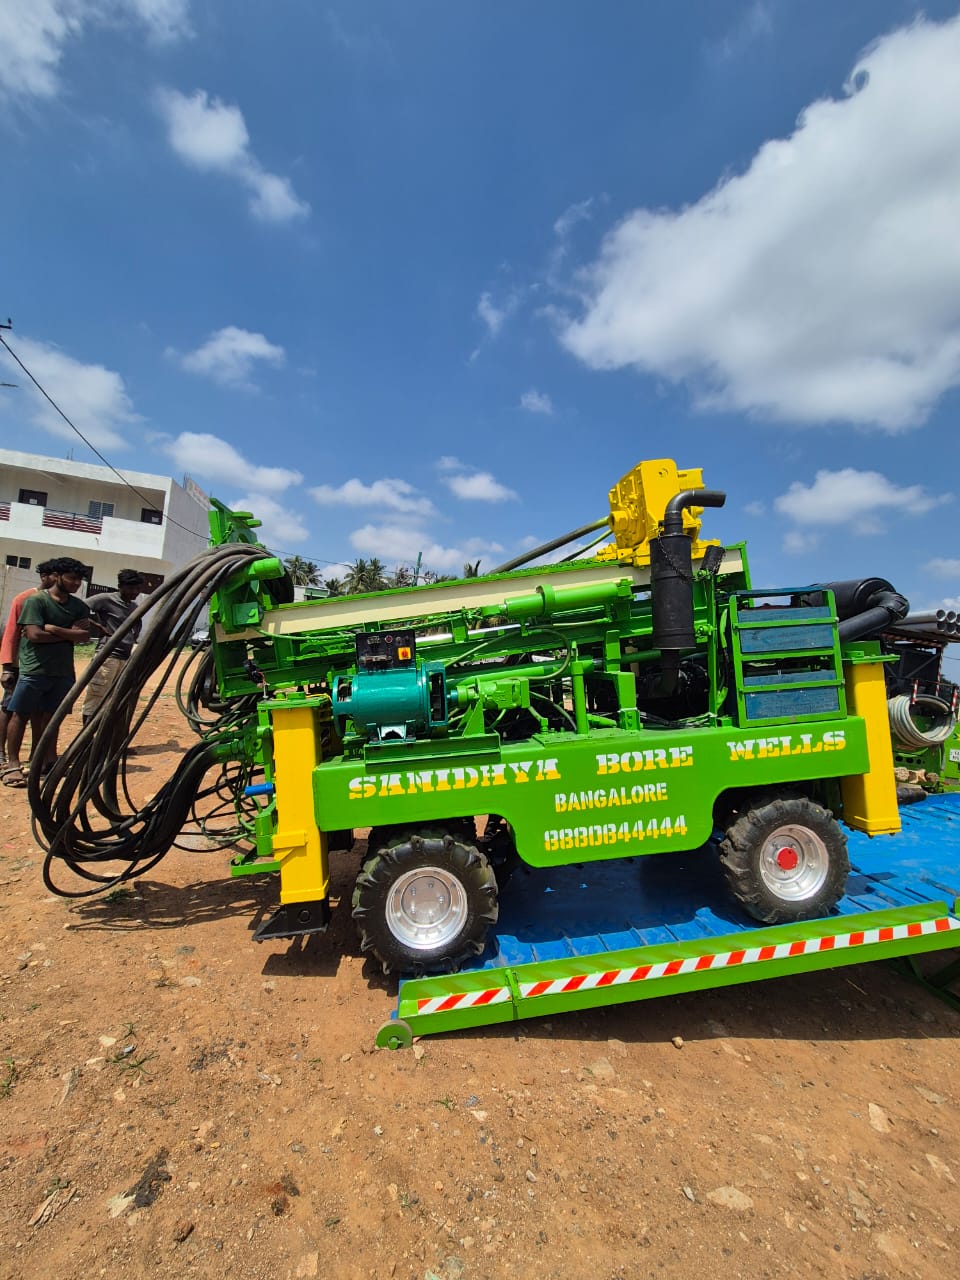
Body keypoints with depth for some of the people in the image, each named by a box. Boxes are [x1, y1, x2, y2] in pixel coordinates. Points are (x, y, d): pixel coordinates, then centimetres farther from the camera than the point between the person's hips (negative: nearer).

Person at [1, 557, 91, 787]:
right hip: (34, 669, -4)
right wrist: (69, 634, -6)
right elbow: (34, 634, -15)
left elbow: (85, 636, -4)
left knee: (51, 716, 9)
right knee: (20, 715, 2)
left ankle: (47, 761, 15)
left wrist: (54, 629, -13)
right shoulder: (36, 600, -5)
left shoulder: (79, 606, 9)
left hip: (63, 671, 4)